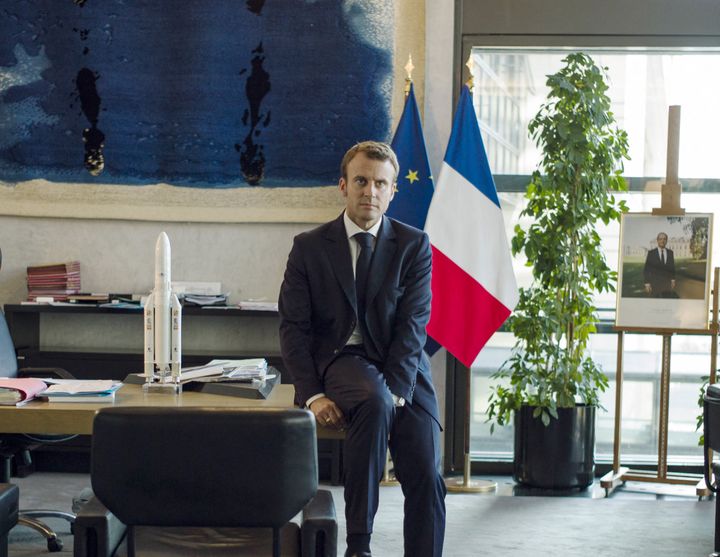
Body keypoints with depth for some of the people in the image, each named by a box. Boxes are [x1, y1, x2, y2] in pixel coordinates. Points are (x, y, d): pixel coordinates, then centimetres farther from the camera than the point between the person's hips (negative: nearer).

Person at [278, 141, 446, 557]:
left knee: (425, 475, -16)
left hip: (403, 367, 2)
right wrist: (313, 394, -13)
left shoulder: (414, 245, 3)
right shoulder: (310, 247, 4)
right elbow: (294, 327, 1)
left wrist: (396, 390, -20)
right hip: (340, 362, -2)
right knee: (374, 401, -36)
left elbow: (413, 325, -5)